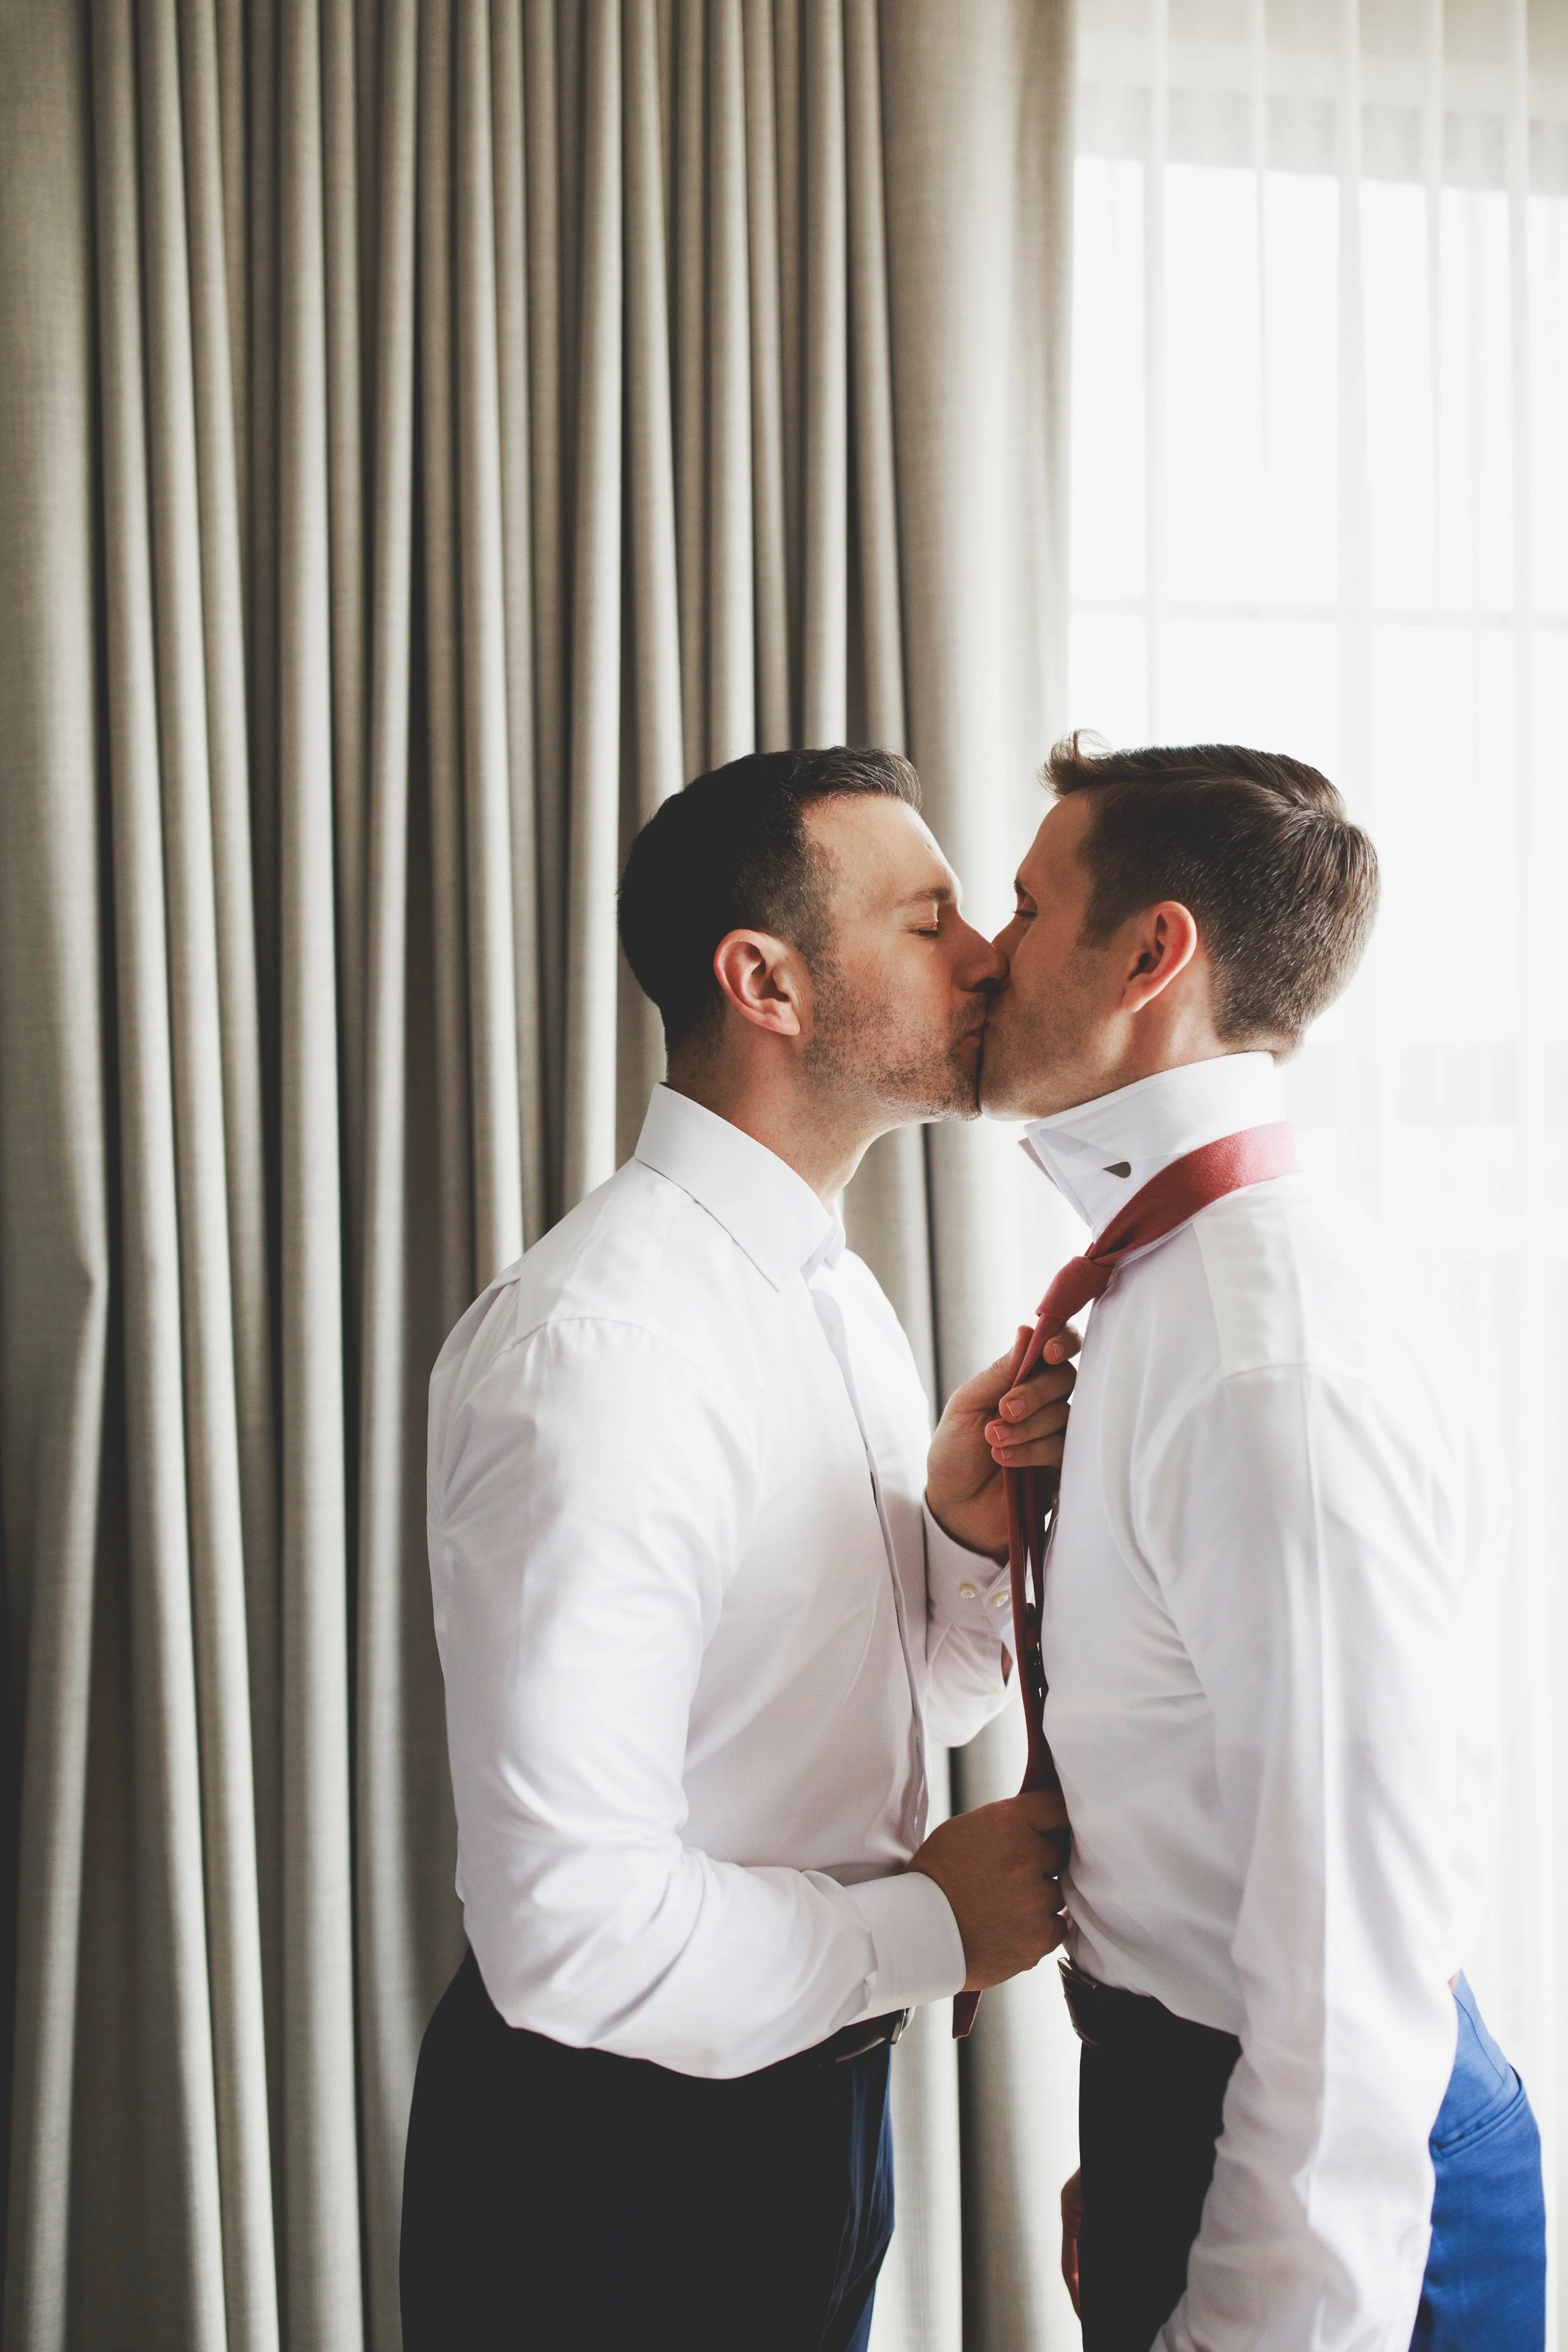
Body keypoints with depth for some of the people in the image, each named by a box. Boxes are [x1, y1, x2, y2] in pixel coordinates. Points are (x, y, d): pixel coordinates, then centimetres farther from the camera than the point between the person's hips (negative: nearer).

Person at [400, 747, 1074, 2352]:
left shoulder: (836, 1291, 4)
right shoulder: (596, 1350, -27)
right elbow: (574, 1931, -31)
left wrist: (970, 1533, -10)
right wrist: (935, 1928, -17)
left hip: (816, 2093, 8)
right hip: (621, 2162, -8)